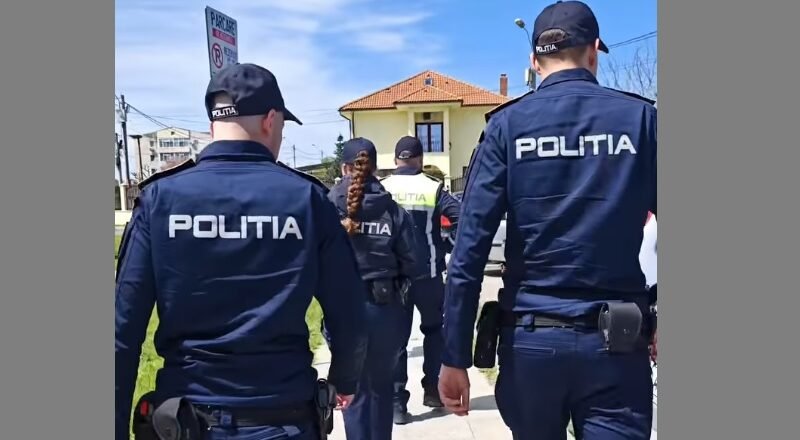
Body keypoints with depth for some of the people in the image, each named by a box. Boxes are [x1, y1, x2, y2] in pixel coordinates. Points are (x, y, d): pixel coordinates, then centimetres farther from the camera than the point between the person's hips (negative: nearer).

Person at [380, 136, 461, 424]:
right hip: (428, 274, -1)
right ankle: (432, 391, 24)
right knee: (434, 331, 19)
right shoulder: (433, 189, -5)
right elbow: (461, 217, -15)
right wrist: (449, 248, -3)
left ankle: (398, 403, 7)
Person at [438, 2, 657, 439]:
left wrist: (455, 357, -5)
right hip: (615, 342, -1)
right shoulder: (639, 117, 0)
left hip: (531, 339, 1)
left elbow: (470, 245, -9)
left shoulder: (508, 124, -2)